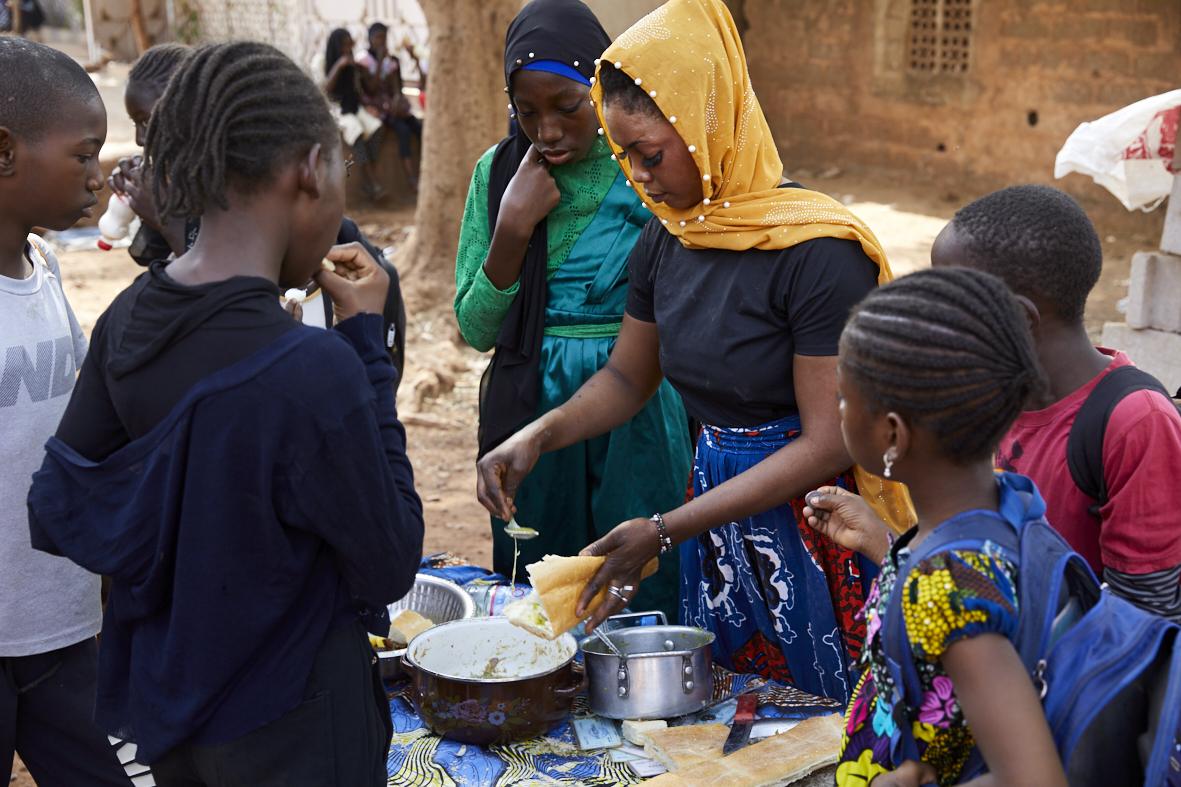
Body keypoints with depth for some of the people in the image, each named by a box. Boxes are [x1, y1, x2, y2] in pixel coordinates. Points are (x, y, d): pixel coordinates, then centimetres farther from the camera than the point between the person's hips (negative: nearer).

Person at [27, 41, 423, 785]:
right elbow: (390, 567, -17)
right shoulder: (311, 367, -29)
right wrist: (367, 344, -16)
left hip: (162, 695, 6)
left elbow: (56, 514, 1)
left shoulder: (127, 321, -8)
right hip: (289, 727, -6)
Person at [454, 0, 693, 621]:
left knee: (643, 595, 8)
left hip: (640, 415, -2)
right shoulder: (499, 171, 1)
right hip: (531, 408, 2)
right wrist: (513, 227, -14)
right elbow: (476, 330, -1)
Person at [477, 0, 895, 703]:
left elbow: (828, 443, -21)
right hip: (716, 501, 6)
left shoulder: (817, 250, -21)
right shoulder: (667, 238, 1)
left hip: (809, 519, -6)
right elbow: (628, 378, 14)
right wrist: (537, 437, -5)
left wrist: (663, 532, -22)